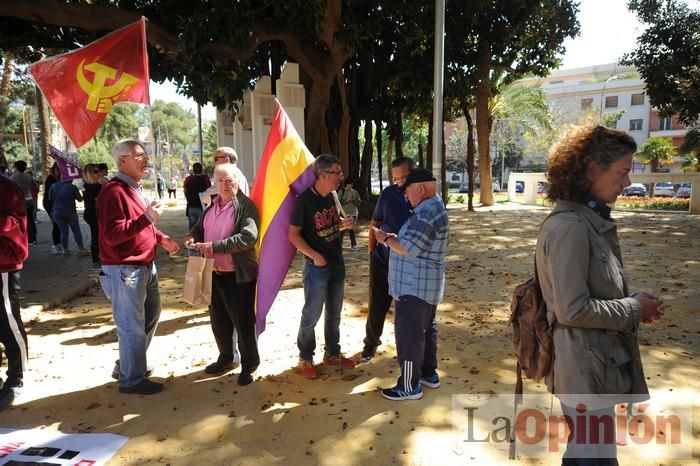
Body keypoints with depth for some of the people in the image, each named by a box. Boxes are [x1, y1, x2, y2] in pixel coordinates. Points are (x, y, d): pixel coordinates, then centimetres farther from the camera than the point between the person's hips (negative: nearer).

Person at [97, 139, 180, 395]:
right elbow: (111, 235, -26)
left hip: (145, 266, 11)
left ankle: (126, 366, 39)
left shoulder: (135, 188, 13)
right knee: (133, 326, 1)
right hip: (124, 270, -11)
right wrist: (146, 217, -30)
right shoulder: (113, 191, -18)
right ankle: (132, 379, 18)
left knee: (151, 314, 23)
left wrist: (162, 238, 11)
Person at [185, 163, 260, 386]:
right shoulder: (211, 205, 11)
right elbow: (200, 227, 23)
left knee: (243, 322, 2)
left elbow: (248, 236, -25)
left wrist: (215, 246, -26)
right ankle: (226, 359, 37)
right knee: (219, 321, 19)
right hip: (213, 273, 7)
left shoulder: (246, 206, -12)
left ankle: (249, 366, 19)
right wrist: (193, 238, -1)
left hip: (238, 275, -7)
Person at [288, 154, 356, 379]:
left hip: (337, 265, 7)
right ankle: (305, 359, 22)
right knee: (311, 316, 4)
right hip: (317, 268, -7)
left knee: (334, 314, 17)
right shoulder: (304, 200, -17)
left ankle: (332, 353, 33)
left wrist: (344, 223, -2)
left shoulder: (331, 197, 4)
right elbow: (293, 235, -15)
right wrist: (315, 256, -20)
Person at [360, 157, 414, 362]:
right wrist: (371, 252, 2)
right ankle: (371, 342, 33)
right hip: (383, 261, 1)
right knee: (377, 306, 10)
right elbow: (375, 224, 5)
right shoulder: (388, 194, -4)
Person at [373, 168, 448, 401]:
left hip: (415, 286, -11)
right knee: (426, 329, 19)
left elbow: (410, 248, -26)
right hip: (425, 283, 11)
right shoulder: (434, 206, 12)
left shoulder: (427, 213, -23)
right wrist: (394, 238, 5)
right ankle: (429, 374, 33)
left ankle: (409, 386, 9)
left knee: (408, 333, -2)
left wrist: (387, 239, -11)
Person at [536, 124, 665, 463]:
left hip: (599, 367, 10)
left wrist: (632, 303, 1)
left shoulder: (592, 220, 9)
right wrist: (634, 308, -12)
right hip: (586, 373, -10)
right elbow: (573, 309, -25)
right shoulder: (569, 226, -22)